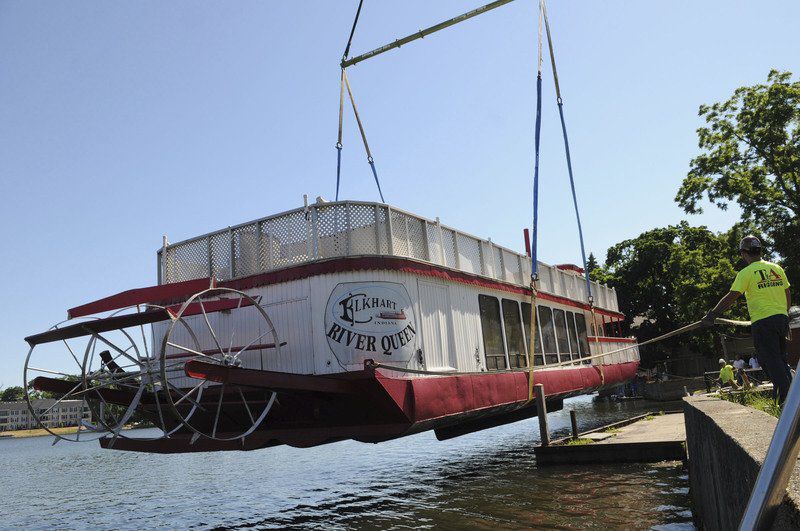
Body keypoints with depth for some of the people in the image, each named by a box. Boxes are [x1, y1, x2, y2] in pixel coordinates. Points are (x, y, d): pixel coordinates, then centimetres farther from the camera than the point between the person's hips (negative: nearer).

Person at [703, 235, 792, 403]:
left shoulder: (746, 273, -9)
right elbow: (788, 295, 17)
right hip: (782, 318, 7)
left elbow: (730, 298, -11)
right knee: (781, 361, 18)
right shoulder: (777, 268, 9)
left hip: (762, 321, -7)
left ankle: (785, 400, -3)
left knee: (771, 362, -2)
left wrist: (711, 315, -5)